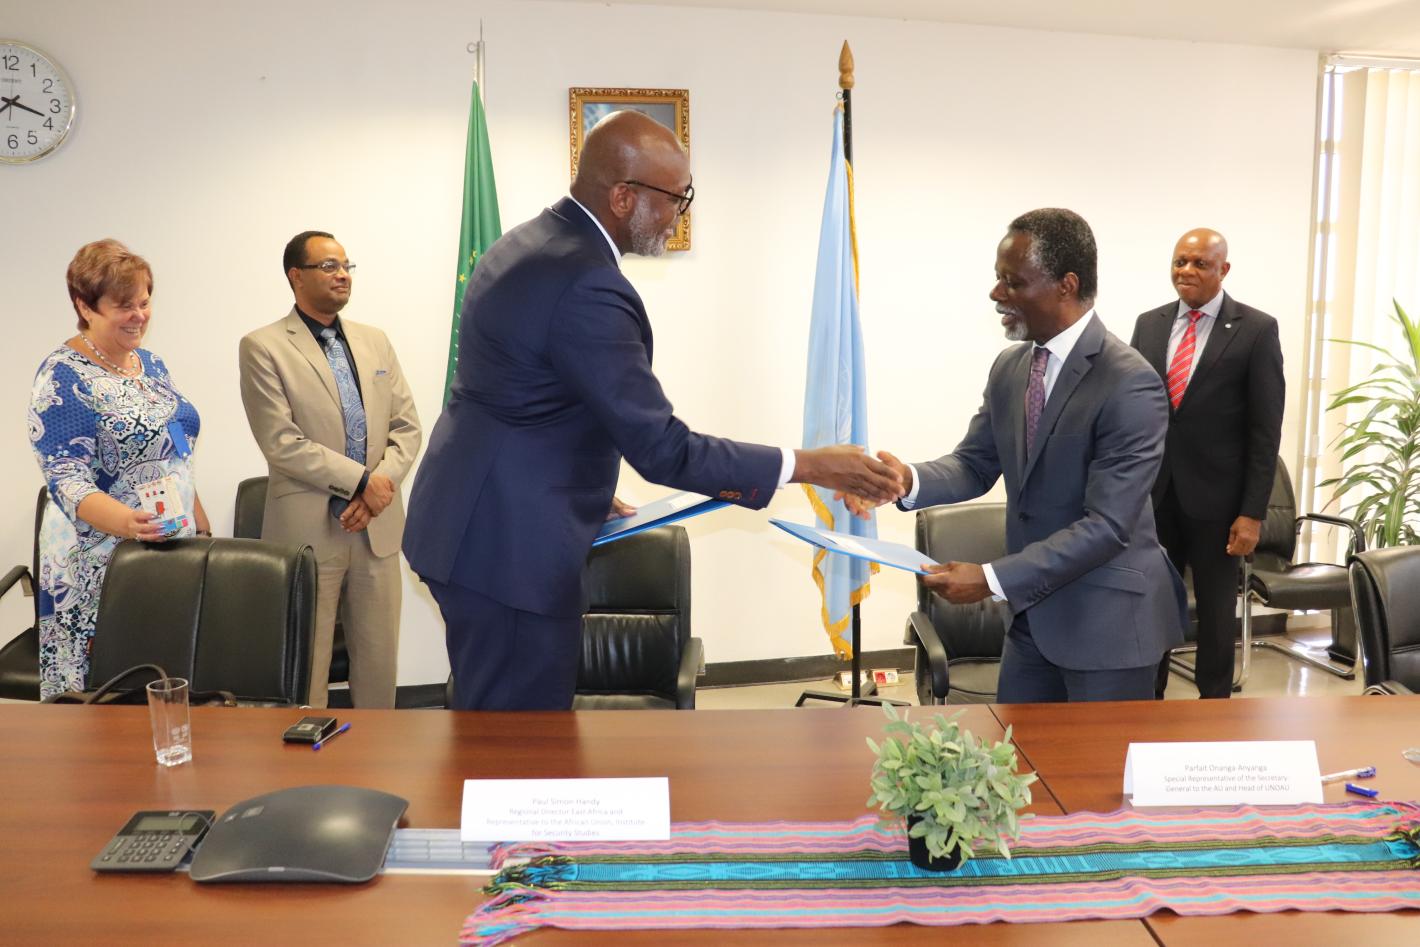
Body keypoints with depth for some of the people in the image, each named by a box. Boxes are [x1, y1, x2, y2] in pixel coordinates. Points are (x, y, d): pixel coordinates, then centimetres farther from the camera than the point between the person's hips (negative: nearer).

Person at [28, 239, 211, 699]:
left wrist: (202, 527, 13)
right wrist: (126, 522, -36)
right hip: (102, 565, -7)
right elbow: (67, 481, -18)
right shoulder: (63, 377, -11)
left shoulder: (150, 363, 12)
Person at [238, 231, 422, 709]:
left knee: (380, 661, 10)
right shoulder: (263, 347, -3)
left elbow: (407, 426, 10)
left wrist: (382, 483, -8)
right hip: (309, 530, -4)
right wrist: (362, 480, -14)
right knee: (305, 671, 5)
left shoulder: (375, 342, 13)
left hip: (378, 527, 5)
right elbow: (281, 443, -12)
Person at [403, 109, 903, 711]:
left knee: (493, 731, 19)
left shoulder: (524, 244, 8)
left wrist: (584, 492, 17)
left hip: (471, 527, 10)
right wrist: (809, 466, -16)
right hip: (511, 550, -10)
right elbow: (661, 450, -23)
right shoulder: (587, 288, -24)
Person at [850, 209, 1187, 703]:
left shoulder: (1130, 384, -22)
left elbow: (1106, 525, -25)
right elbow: (974, 465, 7)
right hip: (1032, 610, 7)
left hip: (1107, 617, -7)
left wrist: (992, 579, -29)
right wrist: (910, 480, -16)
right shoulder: (1010, 367, 3)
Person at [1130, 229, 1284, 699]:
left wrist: (1252, 512, -12)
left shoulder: (1257, 330, -6)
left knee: (1216, 607, 11)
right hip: (1153, 492, 3)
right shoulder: (1149, 324, 6)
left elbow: (1265, 430, -8)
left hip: (1215, 497, -3)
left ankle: (1214, 703, 27)